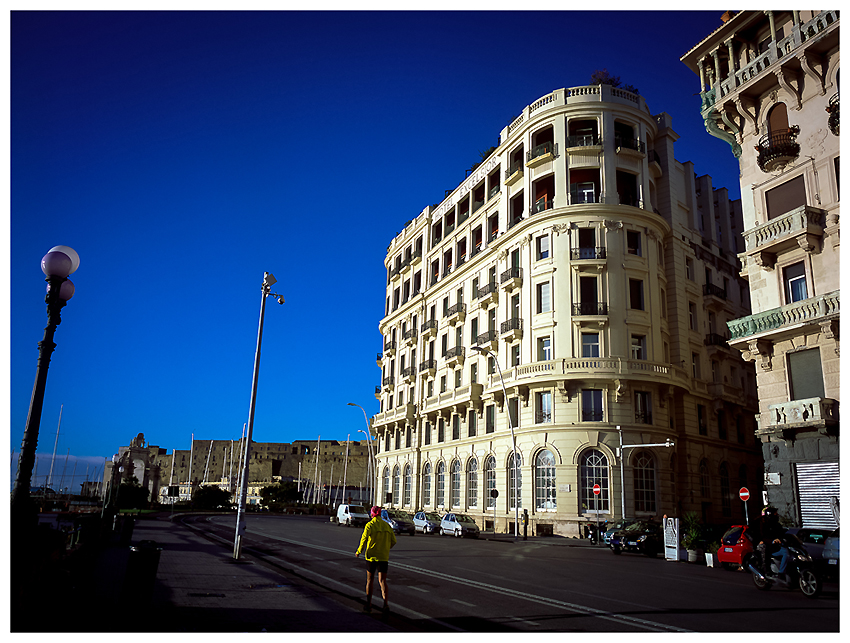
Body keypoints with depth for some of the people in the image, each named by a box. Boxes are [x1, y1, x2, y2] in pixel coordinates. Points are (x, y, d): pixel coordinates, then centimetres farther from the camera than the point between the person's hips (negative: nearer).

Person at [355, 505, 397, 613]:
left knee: (369, 580, 14)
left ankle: (368, 604, 23)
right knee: (382, 581, 2)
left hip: (371, 556, -2)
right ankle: (386, 603, -18)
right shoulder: (387, 525, 5)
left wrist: (358, 552, -2)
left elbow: (364, 539, -16)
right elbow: (393, 541, 7)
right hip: (384, 557, 2)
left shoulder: (369, 525, -8)